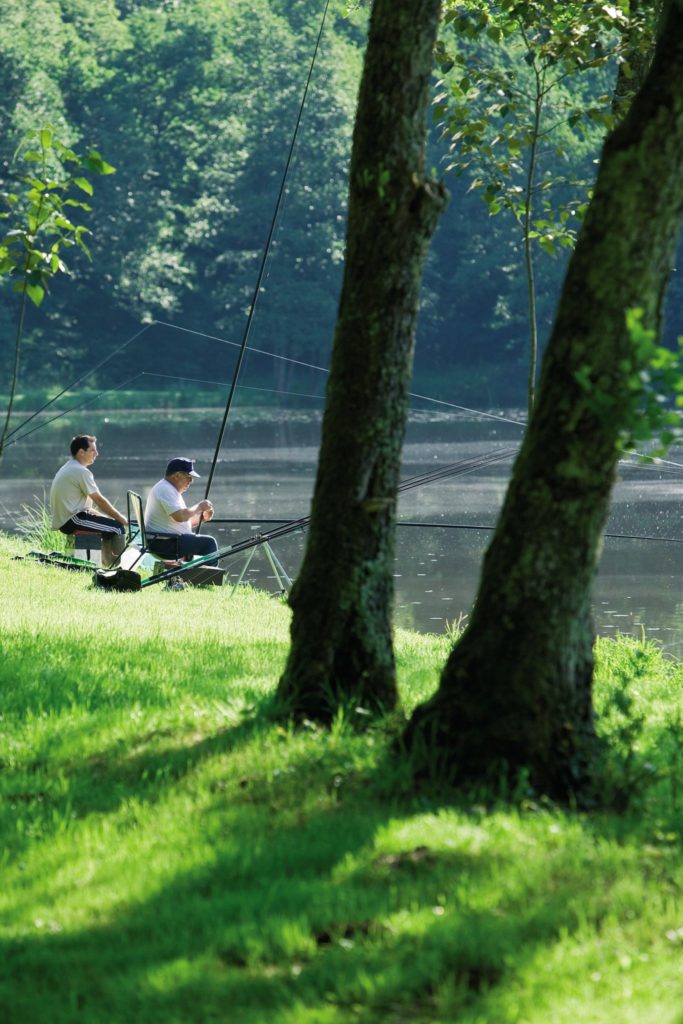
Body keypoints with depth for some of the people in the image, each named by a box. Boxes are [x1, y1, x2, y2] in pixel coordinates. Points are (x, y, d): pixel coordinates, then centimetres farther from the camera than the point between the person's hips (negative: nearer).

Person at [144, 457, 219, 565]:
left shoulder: (169, 489, 18)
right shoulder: (166, 490, -16)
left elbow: (184, 520, 21)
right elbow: (180, 516, -28)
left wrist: (202, 516, 5)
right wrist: (199, 507, -13)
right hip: (164, 544, -11)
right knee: (209, 543, -13)